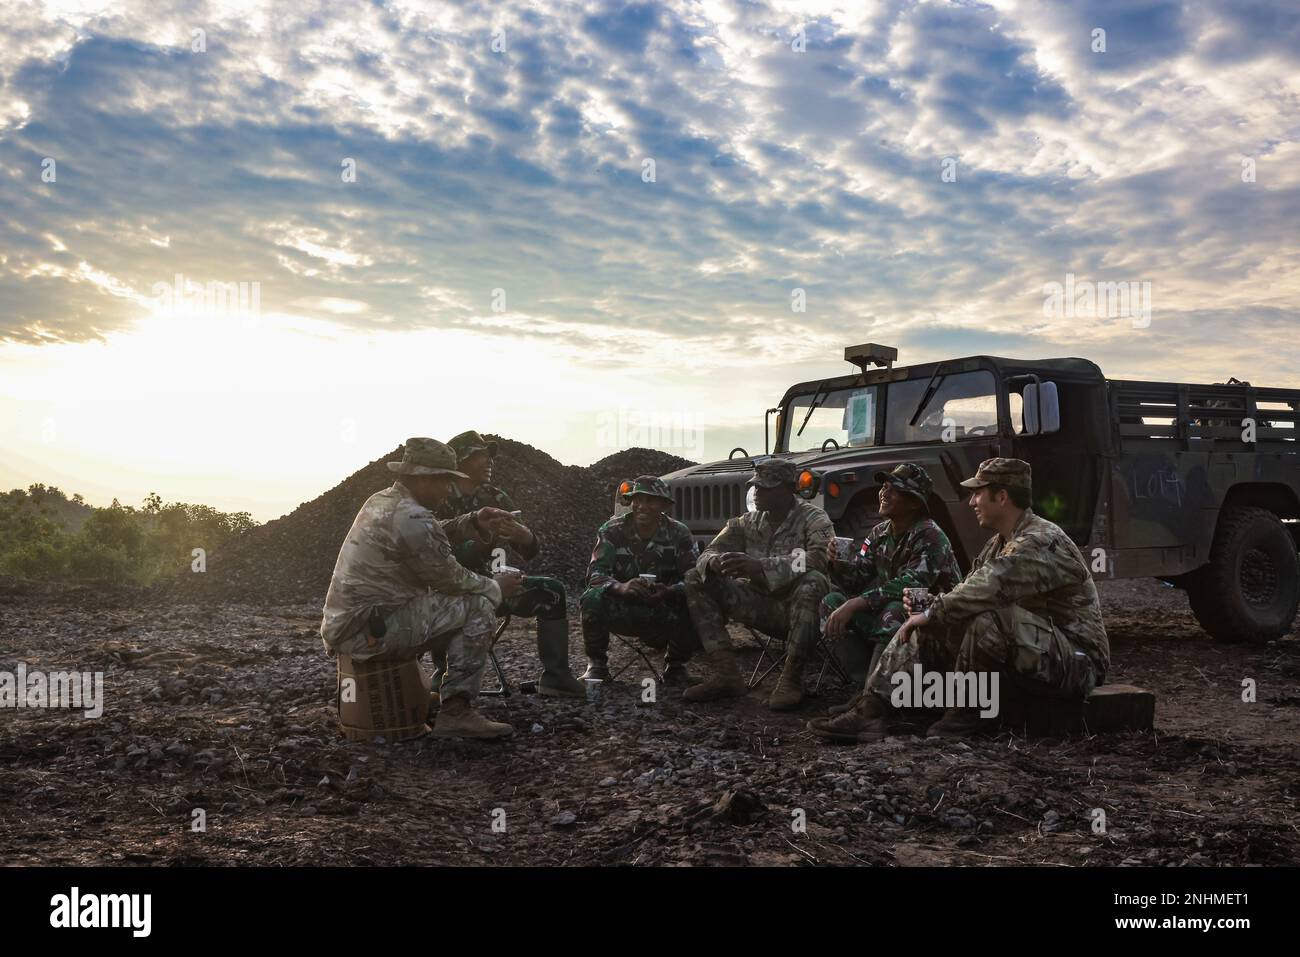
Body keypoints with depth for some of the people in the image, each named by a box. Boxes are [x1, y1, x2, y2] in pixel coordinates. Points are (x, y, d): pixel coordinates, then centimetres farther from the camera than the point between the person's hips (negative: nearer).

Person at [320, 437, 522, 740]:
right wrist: (496, 588, 4)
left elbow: (433, 537, 24)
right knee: (477, 608, -11)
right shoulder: (412, 518, -18)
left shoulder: (380, 501, 13)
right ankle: (456, 712, -12)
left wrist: (473, 523, 9)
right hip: (369, 630, -10)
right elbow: (451, 579, -12)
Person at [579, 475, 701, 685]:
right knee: (593, 598, -31)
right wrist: (621, 587, -41)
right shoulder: (613, 530, -7)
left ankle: (675, 666, -1)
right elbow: (594, 573, -18)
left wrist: (669, 592, -39)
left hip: (662, 613, 1)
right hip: (621, 611, -1)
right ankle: (596, 666, -6)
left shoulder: (679, 533, -6)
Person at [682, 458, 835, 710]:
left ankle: (791, 679, -25)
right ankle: (727, 674, -14)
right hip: (761, 607, 5)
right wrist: (715, 562, -26)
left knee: (812, 582, -38)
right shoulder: (748, 523, 7)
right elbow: (707, 554, 2)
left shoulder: (814, 519, -8)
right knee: (696, 579, -7)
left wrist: (759, 566, -39)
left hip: (796, 610, -5)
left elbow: (820, 559, -29)